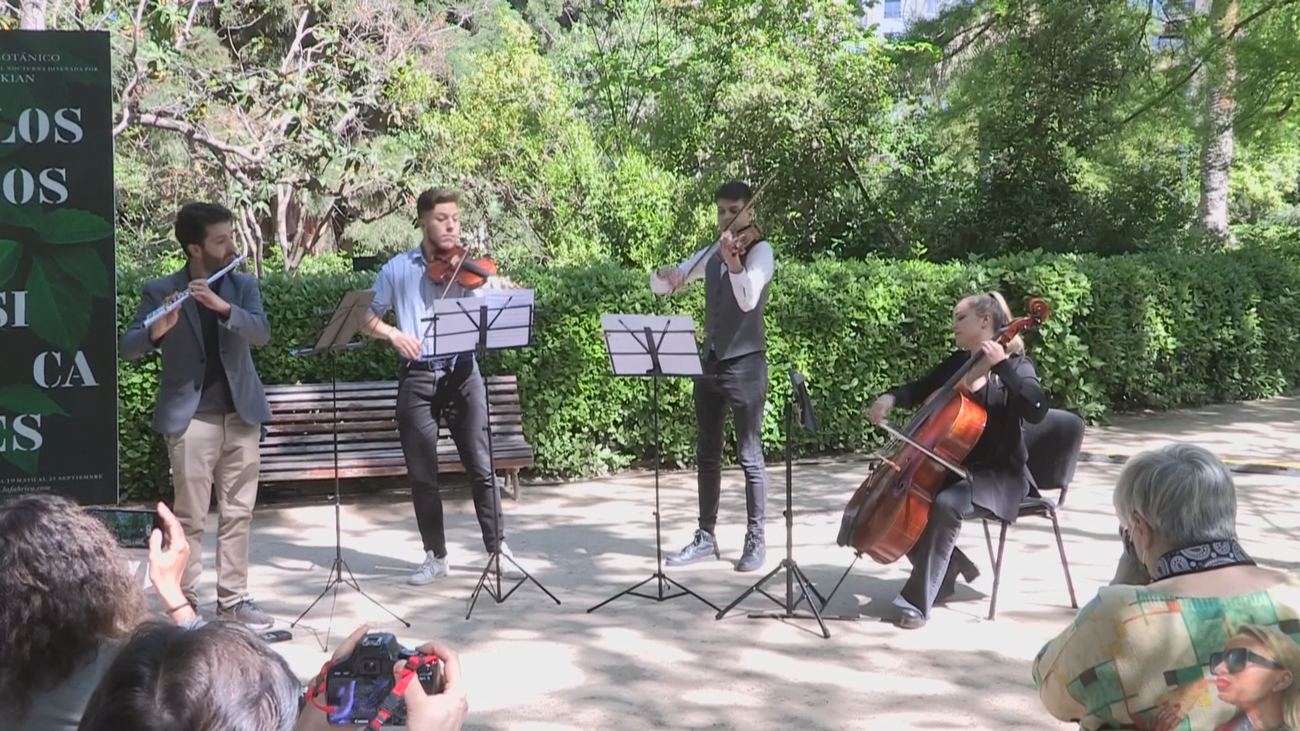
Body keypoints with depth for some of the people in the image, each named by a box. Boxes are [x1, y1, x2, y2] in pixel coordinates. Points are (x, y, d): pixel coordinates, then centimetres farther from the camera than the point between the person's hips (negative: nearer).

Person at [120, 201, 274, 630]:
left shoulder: (243, 285, 5)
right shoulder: (160, 291, -4)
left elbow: (262, 332, -10)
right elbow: (127, 349, -10)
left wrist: (223, 306, -26)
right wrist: (157, 330, -31)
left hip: (242, 415, 3)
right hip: (191, 418, -3)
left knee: (238, 514, 8)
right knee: (190, 517, 1)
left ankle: (233, 600, 18)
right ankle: (184, 603, 10)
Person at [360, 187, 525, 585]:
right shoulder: (398, 269, 6)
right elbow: (366, 317, 10)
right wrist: (392, 333, -10)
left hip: (462, 373, -1)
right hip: (417, 378, 1)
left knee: (482, 467, -2)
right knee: (422, 475, 4)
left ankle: (499, 550, 10)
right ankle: (435, 556, 19)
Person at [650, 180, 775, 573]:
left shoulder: (759, 249, -7)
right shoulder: (710, 254, 12)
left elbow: (748, 300, -25)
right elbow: (658, 285, 12)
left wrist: (733, 262, -42)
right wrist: (668, 274, -11)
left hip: (745, 364, -7)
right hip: (710, 363, 7)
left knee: (750, 456, -2)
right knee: (707, 455, 12)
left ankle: (756, 540, 7)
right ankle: (706, 537, 21)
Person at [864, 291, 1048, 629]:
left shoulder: (1015, 365, -9)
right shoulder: (957, 363, 10)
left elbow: (1036, 410, -27)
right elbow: (919, 389, 20)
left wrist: (1003, 365, -30)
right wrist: (890, 398, -1)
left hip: (1000, 474, -7)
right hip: (956, 467, 7)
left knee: (946, 504, -34)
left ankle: (917, 600, -24)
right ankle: (947, 571, 7)